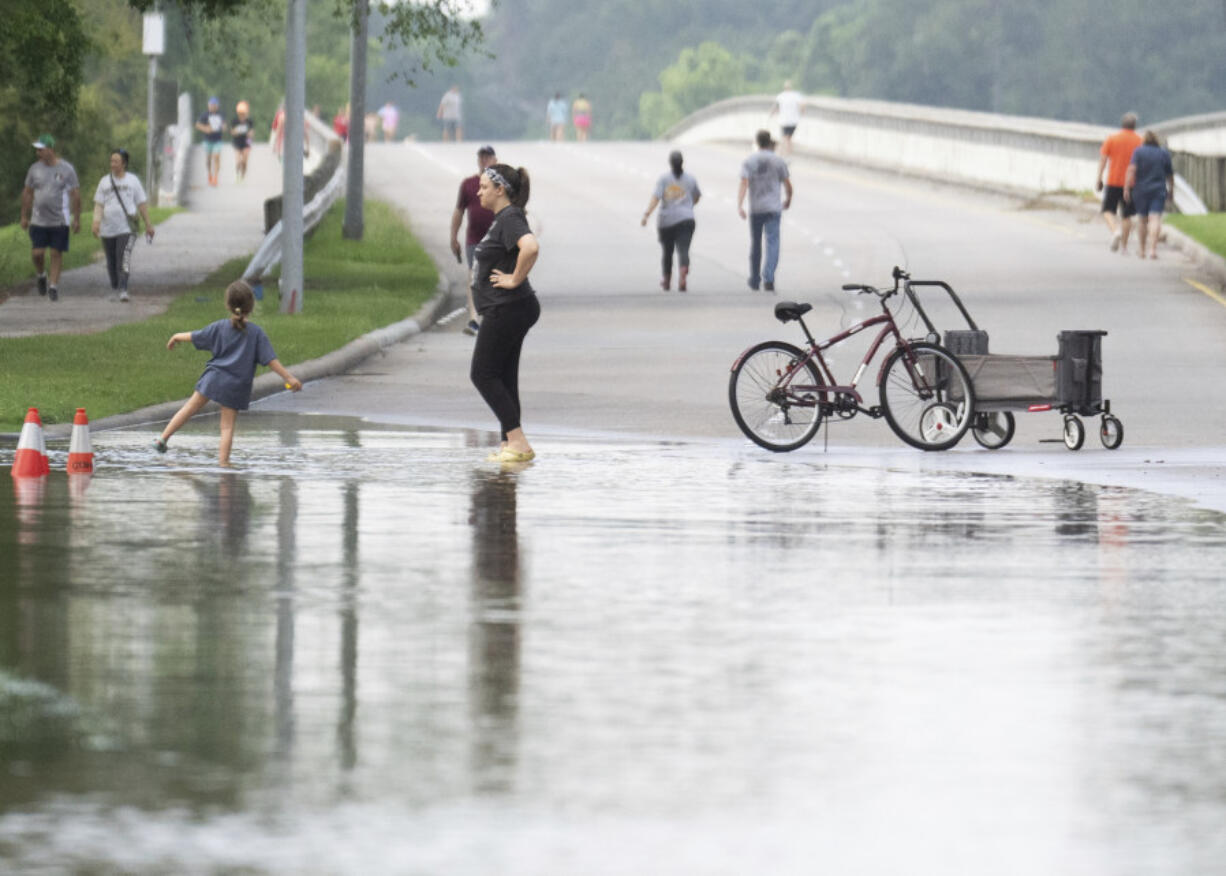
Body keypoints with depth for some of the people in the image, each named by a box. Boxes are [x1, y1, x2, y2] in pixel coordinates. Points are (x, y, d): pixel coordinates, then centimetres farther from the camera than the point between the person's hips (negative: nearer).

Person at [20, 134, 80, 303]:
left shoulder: (66, 169, -4)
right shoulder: (35, 169, 3)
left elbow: (75, 195, -2)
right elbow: (27, 194, 11)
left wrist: (77, 219, -4)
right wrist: (24, 216, 8)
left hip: (60, 220, -2)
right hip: (38, 220, 2)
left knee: (56, 253, 0)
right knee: (37, 253, -5)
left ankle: (53, 286, 10)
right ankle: (41, 276, 24)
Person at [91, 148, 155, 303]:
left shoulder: (133, 181, 5)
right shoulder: (104, 182, 9)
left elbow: (142, 204, 8)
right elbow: (99, 205, 3)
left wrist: (148, 224, 8)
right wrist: (96, 222, -13)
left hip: (127, 228, -3)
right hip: (108, 230, 3)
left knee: (124, 258, -18)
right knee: (111, 261, 9)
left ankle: (123, 290, -24)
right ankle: (114, 288, 26)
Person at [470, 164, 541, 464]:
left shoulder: (510, 219, -17)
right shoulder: (502, 218, 15)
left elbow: (530, 247, -37)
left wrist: (516, 279, -25)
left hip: (507, 310, -10)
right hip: (505, 311, 10)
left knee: (483, 374, -6)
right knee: (504, 377, 13)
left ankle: (518, 443, -9)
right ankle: (510, 444, 15)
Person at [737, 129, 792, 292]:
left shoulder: (749, 162, 0)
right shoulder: (779, 161, 0)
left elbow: (744, 183, -12)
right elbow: (787, 185, 3)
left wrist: (739, 205, -19)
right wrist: (788, 199, 23)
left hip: (755, 209, 1)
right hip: (773, 208, -1)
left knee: (755, 244, 15)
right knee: (772, 243, -6)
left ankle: (754, 280, 24)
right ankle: (768, 277, -24)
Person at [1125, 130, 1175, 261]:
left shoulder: (1138, 151, -2)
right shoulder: (1164, 153, 5)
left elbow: (1131, 170, -13)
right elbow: (1170, 175, 12)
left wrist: (1126, 188, -14)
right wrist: (1171, 191, 25)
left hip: (1141, 190, 0)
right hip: (1159, 191, 0)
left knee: (1142, 219, 13)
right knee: (1155, 219, -8)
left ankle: (1142, 250, 21)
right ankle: (1153, 249, -24)